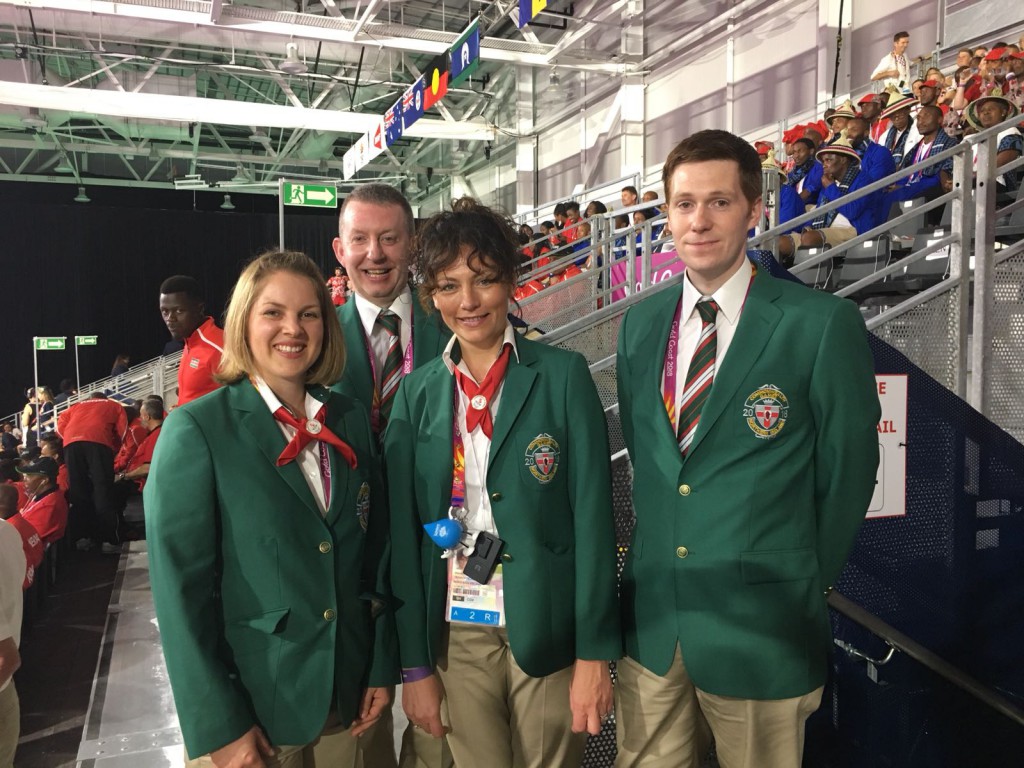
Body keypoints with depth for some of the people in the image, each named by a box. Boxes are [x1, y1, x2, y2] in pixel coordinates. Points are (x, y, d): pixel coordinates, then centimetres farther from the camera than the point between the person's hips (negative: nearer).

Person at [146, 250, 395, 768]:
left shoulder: (350, 419, 1)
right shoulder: (196, 430, -13)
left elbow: (374, 550, 6)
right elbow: (181, 587, -13)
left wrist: (381, 666, 4)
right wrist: (219, 726, -13)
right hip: (250, 703, -4)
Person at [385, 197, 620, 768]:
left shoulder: (563, 376, -7)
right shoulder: (418, 392, 2)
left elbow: (593, 517, -9)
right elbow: (405, 531, 3)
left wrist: (594, 654, -11)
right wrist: (416, 664, 3)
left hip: (546, 631, -2)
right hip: (457, 634, 3)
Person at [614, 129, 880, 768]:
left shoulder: (824, 324, -12)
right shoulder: (640, 324, 4)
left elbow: (847, 472, -6)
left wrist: (802, 586, 2)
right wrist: (654, 554, 11)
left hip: (761, 627, -4)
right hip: (652, 619, 5)